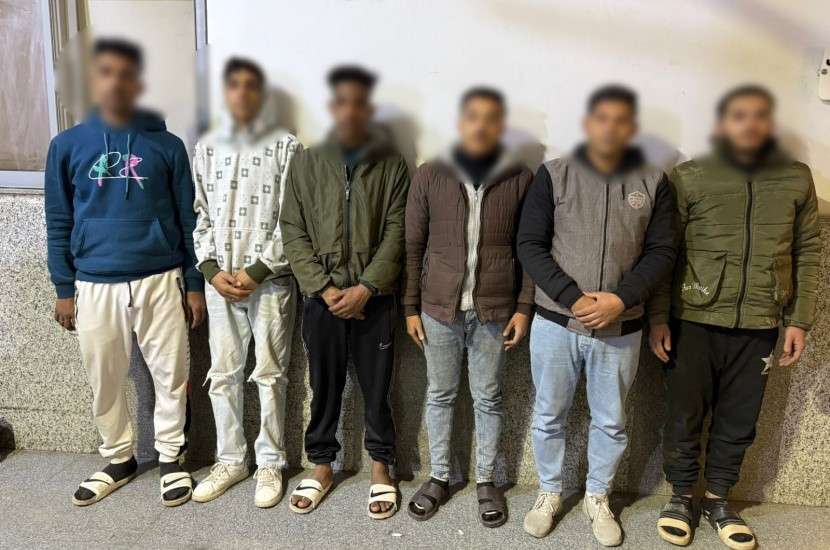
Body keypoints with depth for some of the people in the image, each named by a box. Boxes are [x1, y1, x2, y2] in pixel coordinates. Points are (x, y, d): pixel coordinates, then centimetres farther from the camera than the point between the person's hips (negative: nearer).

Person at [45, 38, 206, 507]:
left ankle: (171, 458, 25)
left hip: (160, 281, -1)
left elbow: (188, 219, 2)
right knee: (105, 381, 13)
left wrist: (195, 284, 0)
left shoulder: (167, 146, 0)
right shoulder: (68, 145, 2)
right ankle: (118, 459, 32)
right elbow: (59, 223, 6)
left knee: (171, 374, 6)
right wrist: (64, 289, 3)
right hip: (95, 286, 1)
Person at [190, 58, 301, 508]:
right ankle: (230, 460, 26)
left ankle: (270, 463, 20)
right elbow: (198, 214, 8)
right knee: (223, 373, 10)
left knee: (270, 374, 5)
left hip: (270, 280, -3)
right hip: (219, 280, 4)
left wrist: (256, 272, -12)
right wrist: (211, 269, -4)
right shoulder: (207, 148, 8)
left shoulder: (285, 146, -3)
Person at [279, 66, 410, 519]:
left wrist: (366, 287, -12)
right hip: (321, 297, 1)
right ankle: (321, 465, 30)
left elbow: (396, 232, -3)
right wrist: (324, 287, -9)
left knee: (377, 386, 8)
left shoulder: (392, 165, 1)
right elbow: (293, 231, 0)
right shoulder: (306, 162, 3)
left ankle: (380, 468, 26)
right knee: (324, 386, 12)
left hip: (375, 298, -1)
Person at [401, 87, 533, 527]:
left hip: (494, 311, 0)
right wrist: (411, 307, 1)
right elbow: (413, 247, 2)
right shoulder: (429, 175, -1)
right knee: (440, 396, 13)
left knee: (488, 399, 12)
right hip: (439, 309, 1)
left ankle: (485, 480, 30)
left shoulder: (520, 178, -1)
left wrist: (524, 307, -3)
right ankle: (439, 476, 31)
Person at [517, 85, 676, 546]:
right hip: (556, 322, -1)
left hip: (621, 329, 1)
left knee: (611, 422, 15)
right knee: (549, 416, 13)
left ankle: (597, 499, 37)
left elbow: (662, 251, 0)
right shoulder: (554, 174, -4)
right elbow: (530, 246, -6)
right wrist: (573, 298, -17)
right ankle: (549, 494, 35)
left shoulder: (653, 181, 0)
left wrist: (621, 299, -15)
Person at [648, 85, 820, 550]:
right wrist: (658, 317, -8)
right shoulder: (689, 177, -3)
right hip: (694, 321, -2)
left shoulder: (797, 179, 6)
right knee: (685, 415, 9)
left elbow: (808, 254, 9)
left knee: (739, 420, 13)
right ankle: (681, 496, 28)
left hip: (758, 326, 3)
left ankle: (718, 499, 32)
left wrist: (799, 320, 3)